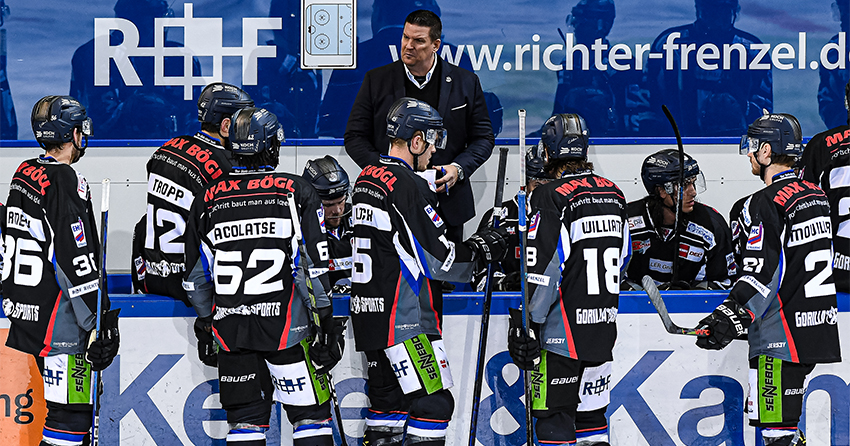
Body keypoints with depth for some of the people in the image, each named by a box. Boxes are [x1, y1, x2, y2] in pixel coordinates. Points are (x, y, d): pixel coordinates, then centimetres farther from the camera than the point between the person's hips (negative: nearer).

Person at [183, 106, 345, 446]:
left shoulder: (208, 199, 5)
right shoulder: (296, 192, -4)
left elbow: (196, 277, 11)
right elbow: (313, 265, -8)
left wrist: (204, 325, 24)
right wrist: (326, 321, -2)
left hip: (229, 328, 3)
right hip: (286, 327, -3)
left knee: (245, 417, 9)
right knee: (310, 415, 3)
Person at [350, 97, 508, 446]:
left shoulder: (366, 179, 11)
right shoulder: (410, 187, -17)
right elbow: (440, 261, -17)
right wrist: (483, 250, 0)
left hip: (368, 313, 10)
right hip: (404, 318, -10)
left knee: (388, 395, 16)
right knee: (434, 403, -8)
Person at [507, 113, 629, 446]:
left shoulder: (551, 197, -13)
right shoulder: (613, 194, 9)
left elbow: (540, 269, -17)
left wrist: (525, 326, -12)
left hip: (563, 329, -7)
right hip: (604, 327, 7)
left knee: (554, 417, -3)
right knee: (590, 414, 15)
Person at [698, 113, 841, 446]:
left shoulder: (765, 203, -14)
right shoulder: (815, 195, 13)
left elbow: (761, 275, -20)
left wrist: (730, 319, -18)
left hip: (783, 334, -9)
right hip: (820, 328, 9)